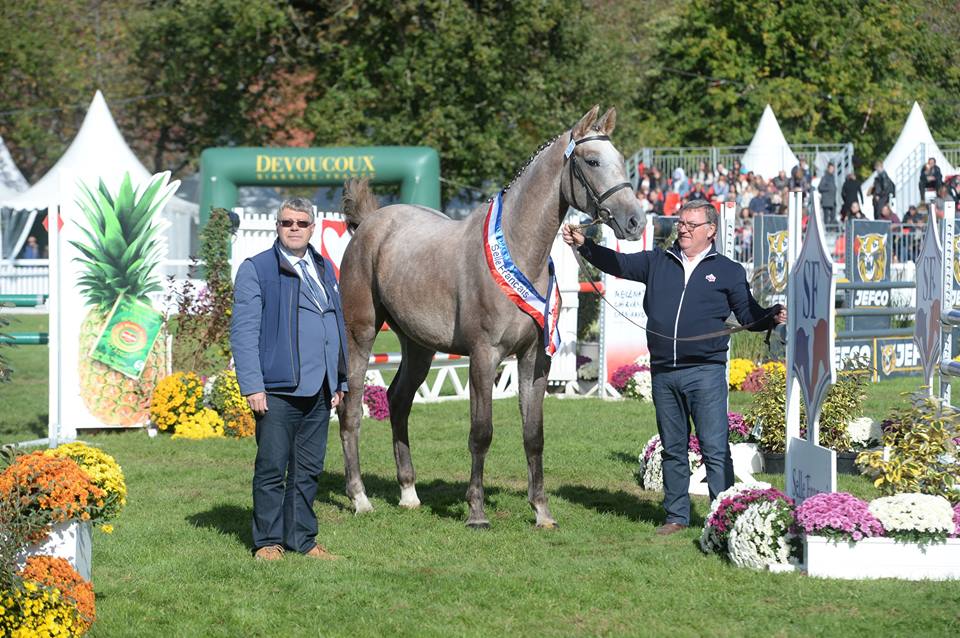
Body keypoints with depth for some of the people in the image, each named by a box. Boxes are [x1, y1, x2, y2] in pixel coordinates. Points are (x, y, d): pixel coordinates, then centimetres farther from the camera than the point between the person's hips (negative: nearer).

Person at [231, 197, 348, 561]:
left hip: (319, 391, 6)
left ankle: (302, 538, 17)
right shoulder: (256, 270, -2)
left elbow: (338, 324, 22)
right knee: (272, 469, -1)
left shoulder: (324, 268, 17)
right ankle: (268, 541, 7)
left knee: (308, 470, 10)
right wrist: (252, 386, -14)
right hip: (277, 390, -6)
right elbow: (243, 332, -7)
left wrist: (340, 381, 17)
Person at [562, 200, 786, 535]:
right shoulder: (657, 262, 13)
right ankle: (676, 516, 19)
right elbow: (617, 264, 14)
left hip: (705, 372, -4)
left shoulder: (729, 271, 7)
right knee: (673, 449, 11)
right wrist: (583, 245, 3)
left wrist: (773, 318, -12)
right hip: (663, 372, 4)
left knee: (714, 449, -7)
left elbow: (748, 315, 7)